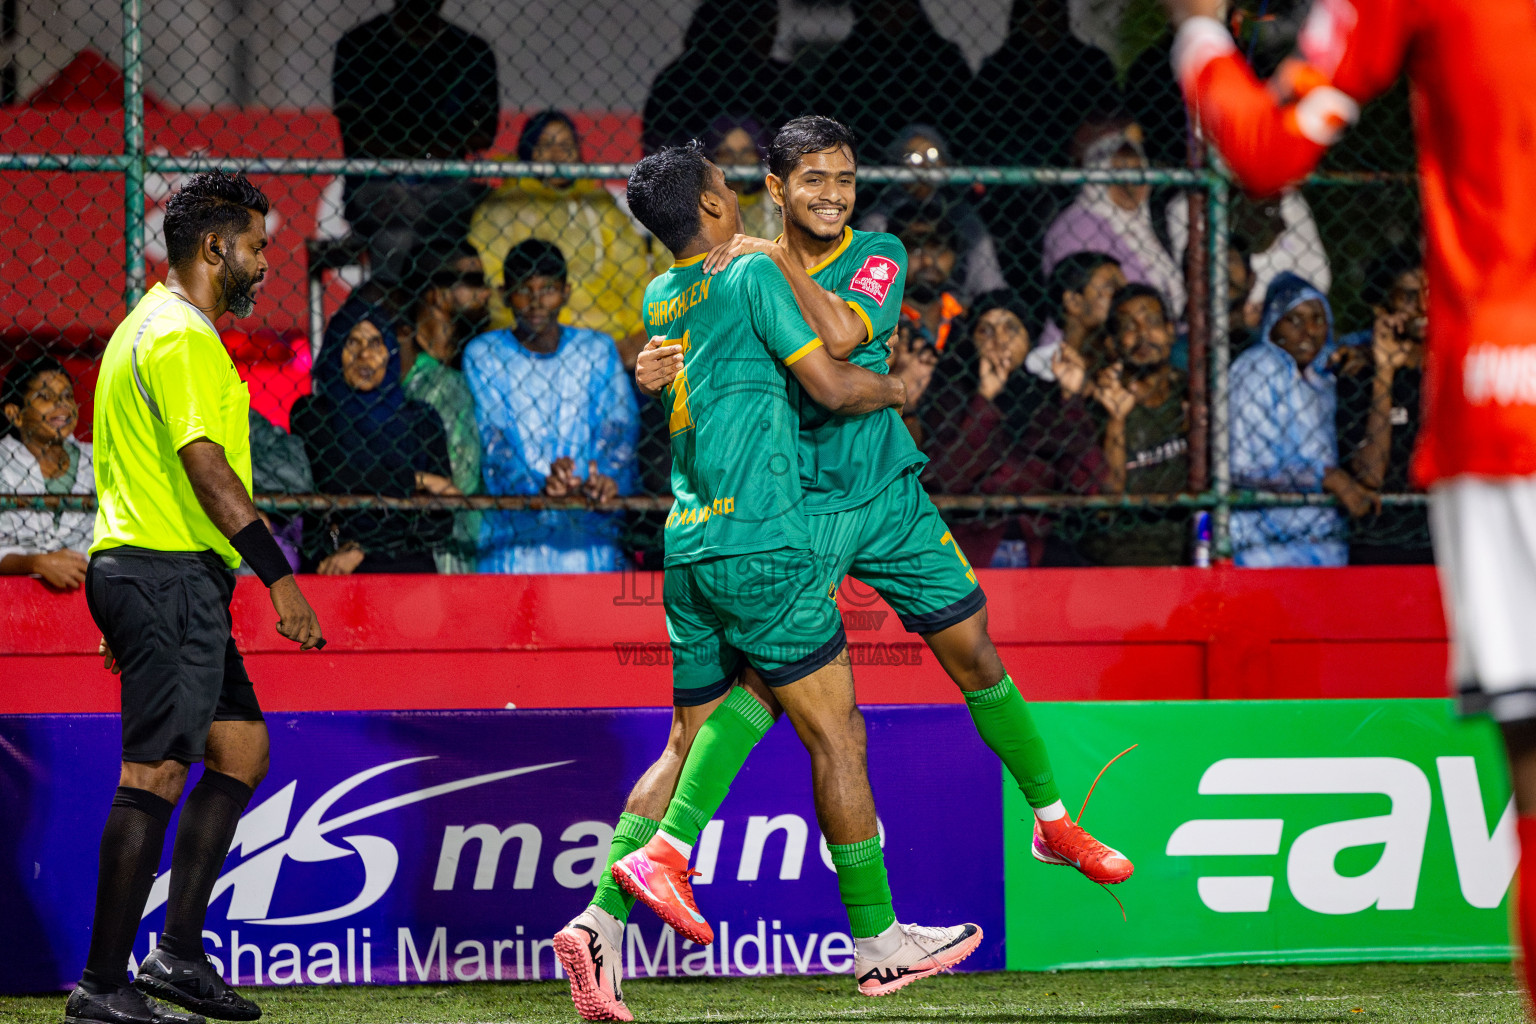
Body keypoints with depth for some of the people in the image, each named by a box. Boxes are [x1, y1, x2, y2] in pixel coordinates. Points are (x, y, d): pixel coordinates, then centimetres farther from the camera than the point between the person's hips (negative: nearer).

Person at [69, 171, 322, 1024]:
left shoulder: (147, 325, 20)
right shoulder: (182, 338, -13)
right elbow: (205, 464, -22)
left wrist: (125, 613, 26)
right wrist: (277, 573, -22)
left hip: (136, 571, 11)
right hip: (170, 576, -11)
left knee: (242, 746, 13)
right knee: (155, 772, -10)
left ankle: (178, 952, 12)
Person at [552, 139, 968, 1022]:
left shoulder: (660, 298, 15)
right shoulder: (753, 276, -7)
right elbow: (833, 385, -7)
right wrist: (897, 387, 11)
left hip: (689, 550, 8)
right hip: (760, 544, -8)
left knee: (695, 745, 10)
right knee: (838, 738, 1)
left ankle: (601, 922, -5)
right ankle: (878, 941, 5)